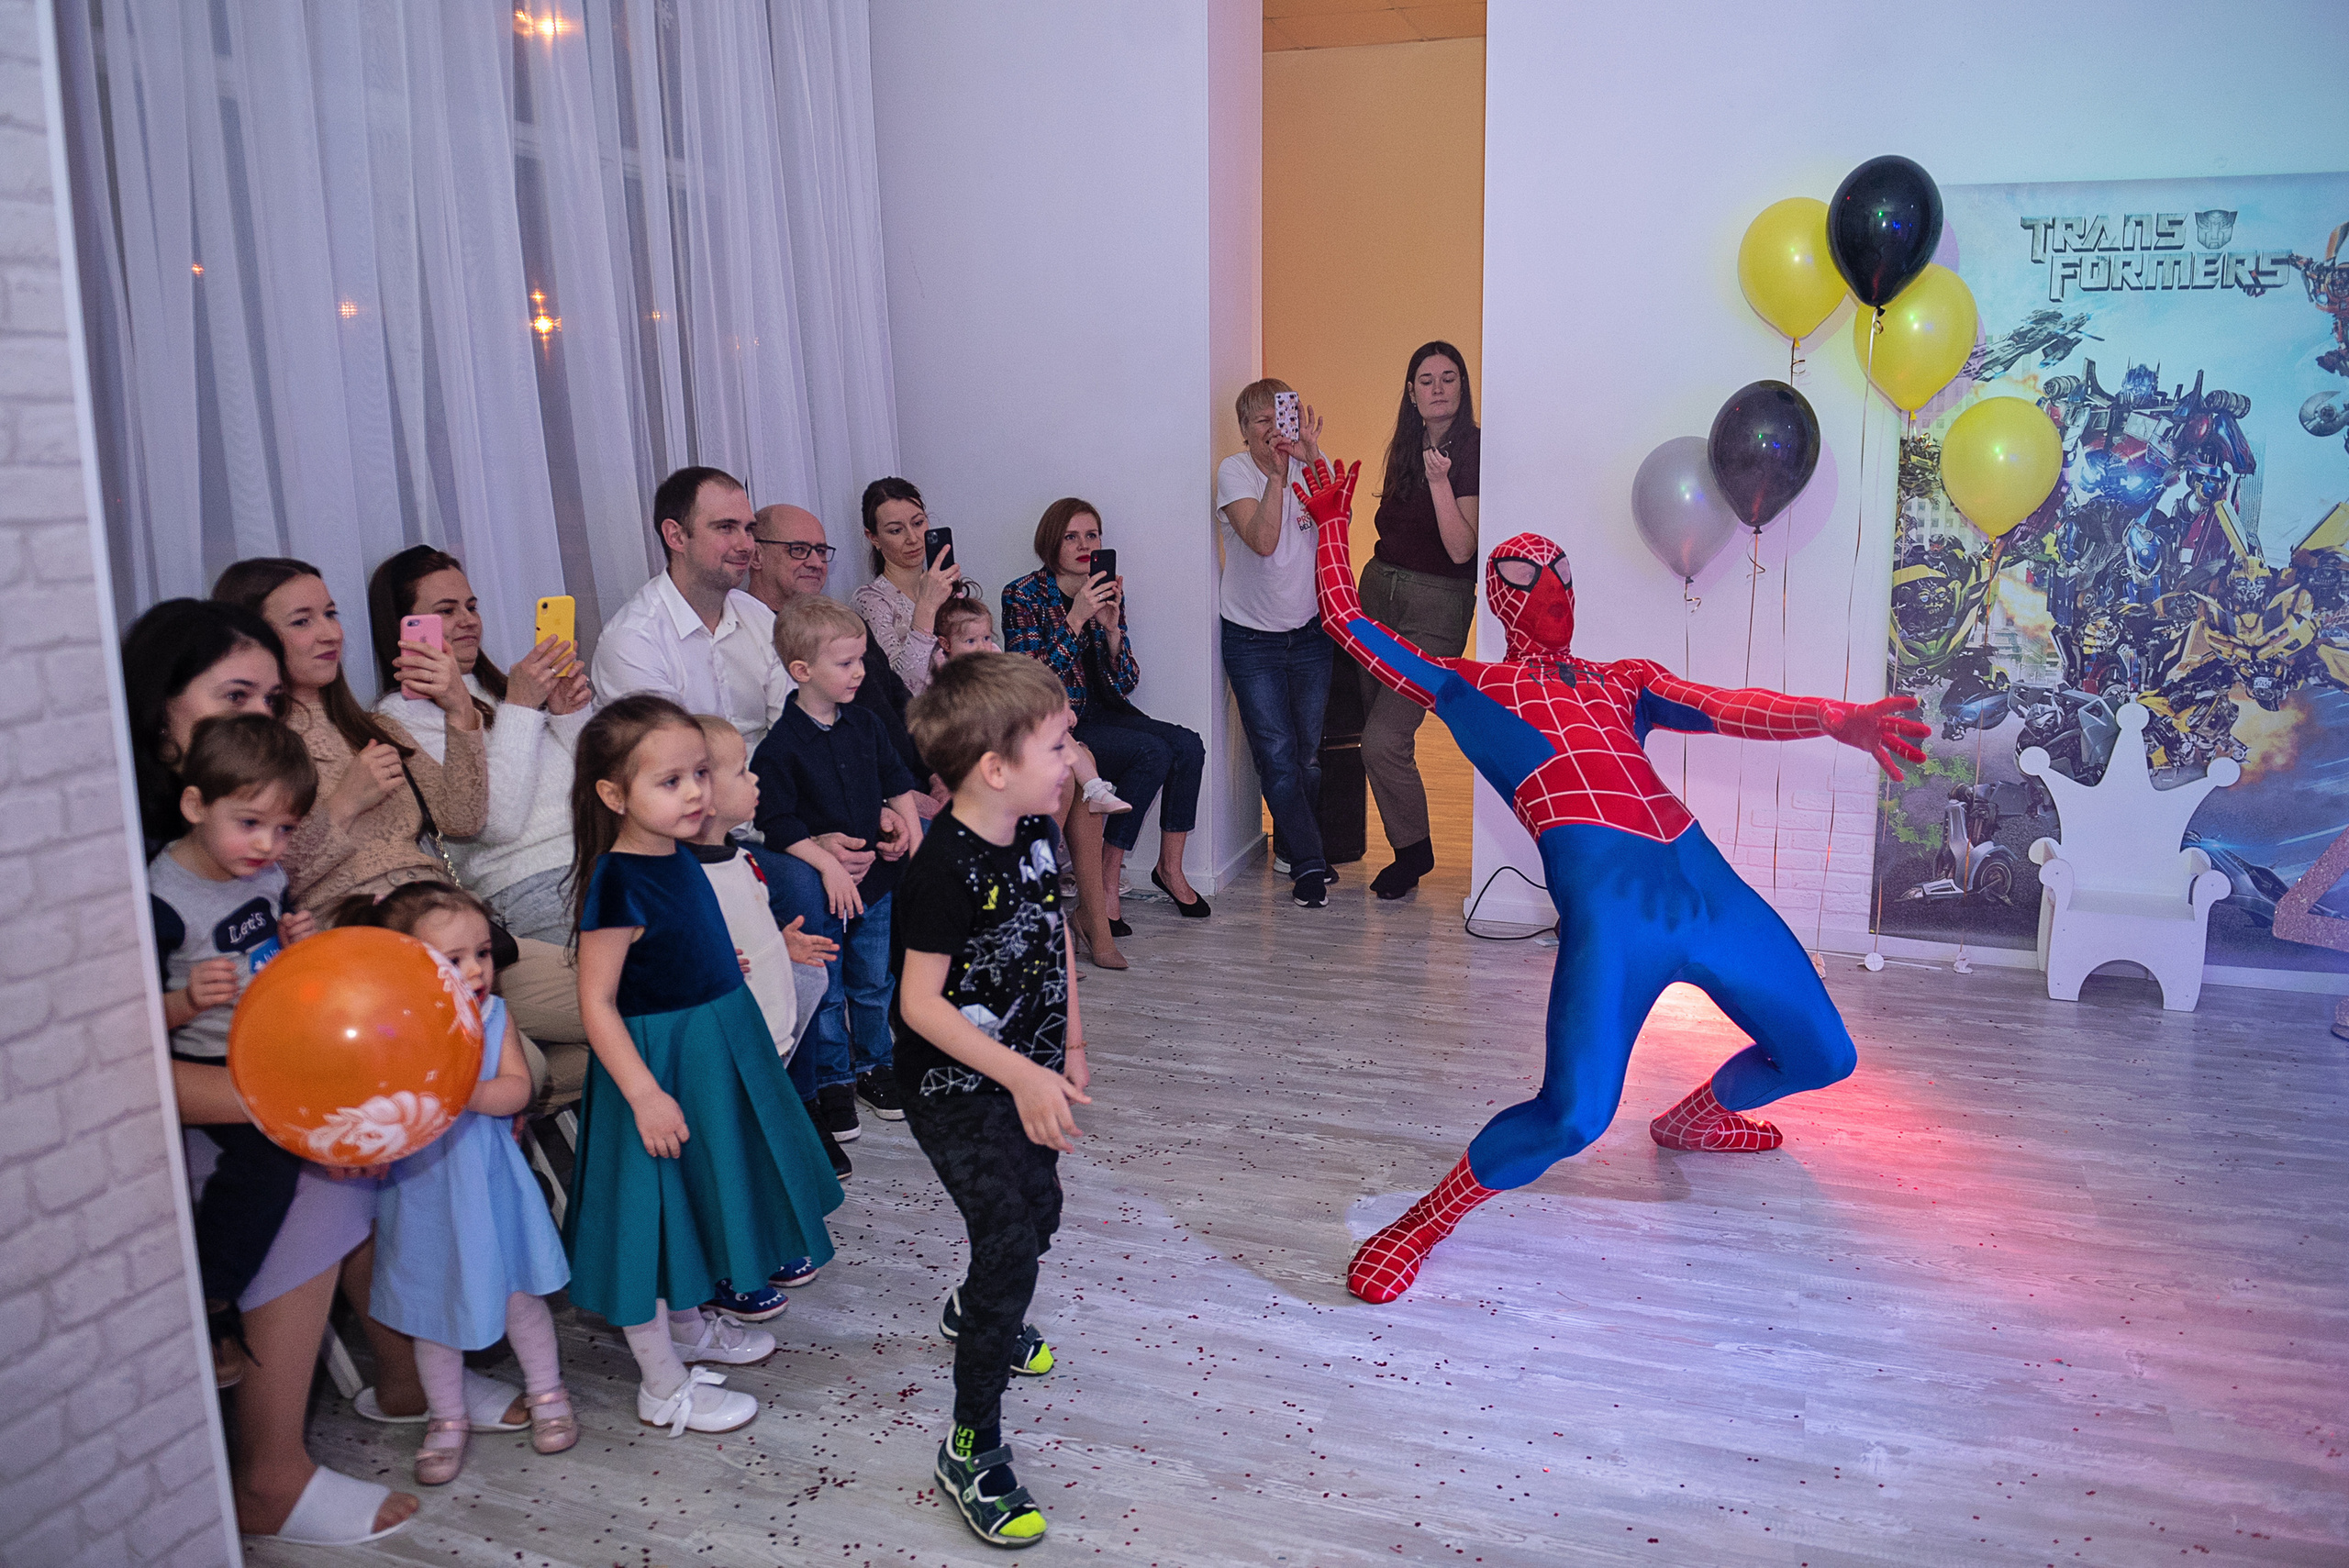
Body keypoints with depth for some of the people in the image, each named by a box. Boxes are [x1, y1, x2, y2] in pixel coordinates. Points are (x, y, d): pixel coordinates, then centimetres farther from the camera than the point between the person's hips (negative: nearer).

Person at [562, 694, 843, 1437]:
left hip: (714, 1052, 9)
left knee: (693, 1200, 24)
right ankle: (664, 1387, 22)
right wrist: (645, 1095, -25)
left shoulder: (678, 859, 1)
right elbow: (597, 1001, -23)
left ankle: (690, 1327, 46)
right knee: (653, 1213, 6)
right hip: (659, 1062, -9)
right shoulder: (618, 883, -25)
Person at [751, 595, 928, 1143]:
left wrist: (911, 830, 0)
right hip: (817, 888, -5)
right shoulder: (780, 747, -16)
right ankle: (831, 1082, 22)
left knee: (873, 983, 16)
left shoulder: (863, 726, 3)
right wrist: (827, 863, -25)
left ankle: (872, 1065, 34)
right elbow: (777, 823, -18)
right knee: (825, 991, 7)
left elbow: (897, 780, 13)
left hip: (874, 880, 5)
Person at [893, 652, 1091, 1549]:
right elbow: (919, 1002, -25)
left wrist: (1067, 1045, 14)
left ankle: (973, 1314, 55)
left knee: (1038, 1213, 22)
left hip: (1028, 1075, 8)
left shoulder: (1036, 833, -2)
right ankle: (972, 1449, 7)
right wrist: (1021, 1076, -28)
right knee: (1010, 1239, -9)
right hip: (958, 1091, -8)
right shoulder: (948, 867, -27)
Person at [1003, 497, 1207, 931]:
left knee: (1188, 745, -19)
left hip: (1103, 711, 6)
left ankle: (1170, 867, -4)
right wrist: (1075, 620, -24)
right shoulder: (1023, 597, -8)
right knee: (1153, 752, -27)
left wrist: (1112, 629, -13)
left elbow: (1124, 685, 4)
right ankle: (1106, 880, -19)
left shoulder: (1108, 593, 7)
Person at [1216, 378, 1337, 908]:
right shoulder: (1235, 472, -9)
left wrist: (1310, 457, -31)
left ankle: (1292, 844, 30)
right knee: (1276, 756, -7)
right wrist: (1277, 471, -31)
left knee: (1308, 753, 8)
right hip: (1252, 638, -3)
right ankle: (1309, 864, 3)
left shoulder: (1312, 467, -1)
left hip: (1310, 631, 3)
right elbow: (1262, 540, -24)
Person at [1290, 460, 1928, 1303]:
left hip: (1701, 876, 6)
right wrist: (1333, 523, 28)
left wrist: (1832, 717, -5)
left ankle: (1696, 1114, 47)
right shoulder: (1471, 686, 18)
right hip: (1604, 891, -6)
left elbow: (1727, 710, 11)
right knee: (1575, 1115, -24)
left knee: (1823, 1057, 17)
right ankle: (1427, 1219, 1)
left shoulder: (1624, 680, 28)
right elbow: (1348, 622, 18)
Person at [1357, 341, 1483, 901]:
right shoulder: (1406, 447, 11)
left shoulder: (1474, 454, -12)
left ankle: (1414, 851, 9)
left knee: (1383, 740, -13)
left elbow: (1461, 550, -20)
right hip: (1378, 591, 7)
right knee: (1372, 726, 11)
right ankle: (1405, 845, 29)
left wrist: (1439, 480, -29)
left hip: (1435, 608, -7)